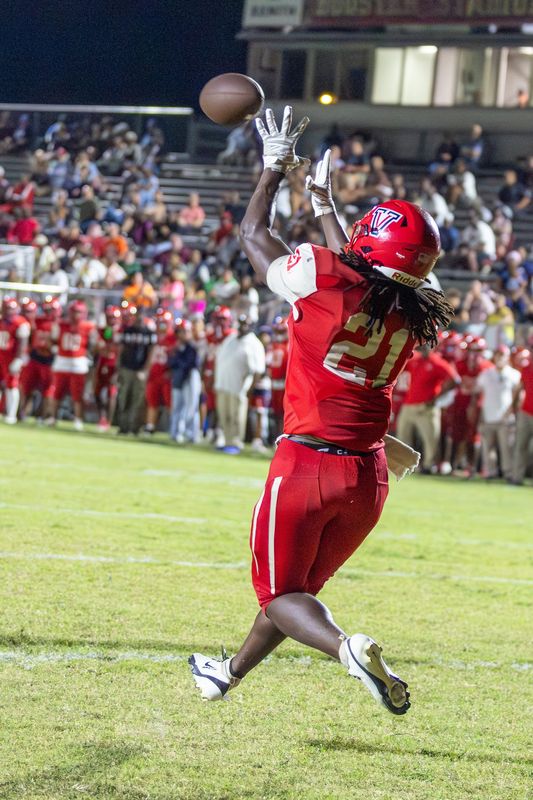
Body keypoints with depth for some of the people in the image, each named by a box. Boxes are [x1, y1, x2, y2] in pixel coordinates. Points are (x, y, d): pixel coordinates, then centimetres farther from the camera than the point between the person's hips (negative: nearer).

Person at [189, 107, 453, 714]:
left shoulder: (320, 277, -12)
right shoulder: (413, 314, 3)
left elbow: (254, 235, 6)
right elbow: (357, 270, 25)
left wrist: (274, 169, 21)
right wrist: (323, 201, 38)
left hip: (307, 463, -5)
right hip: (368, 476, 5)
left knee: (281, 589, 6)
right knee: (301, 582, 22)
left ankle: (347, 647, -21)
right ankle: (230, 674, 37)